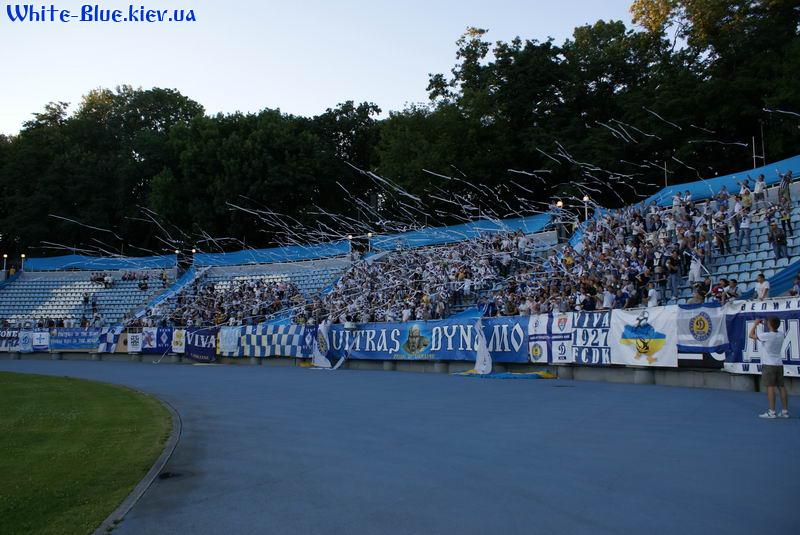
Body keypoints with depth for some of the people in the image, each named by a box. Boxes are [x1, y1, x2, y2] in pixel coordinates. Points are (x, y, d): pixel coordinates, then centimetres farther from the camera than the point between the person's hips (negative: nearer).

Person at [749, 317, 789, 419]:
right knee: (782, 387, 8)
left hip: (769, 365, -7)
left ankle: (772, 412, -8)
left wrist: (755, 324, 9)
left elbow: (751, 335, -4)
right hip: (779, 364, 7)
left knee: (770, 387, -7)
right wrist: (764, 324, 23)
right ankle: (785, 411, 12)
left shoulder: (766, 336, -15)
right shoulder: (781, 335, 4)